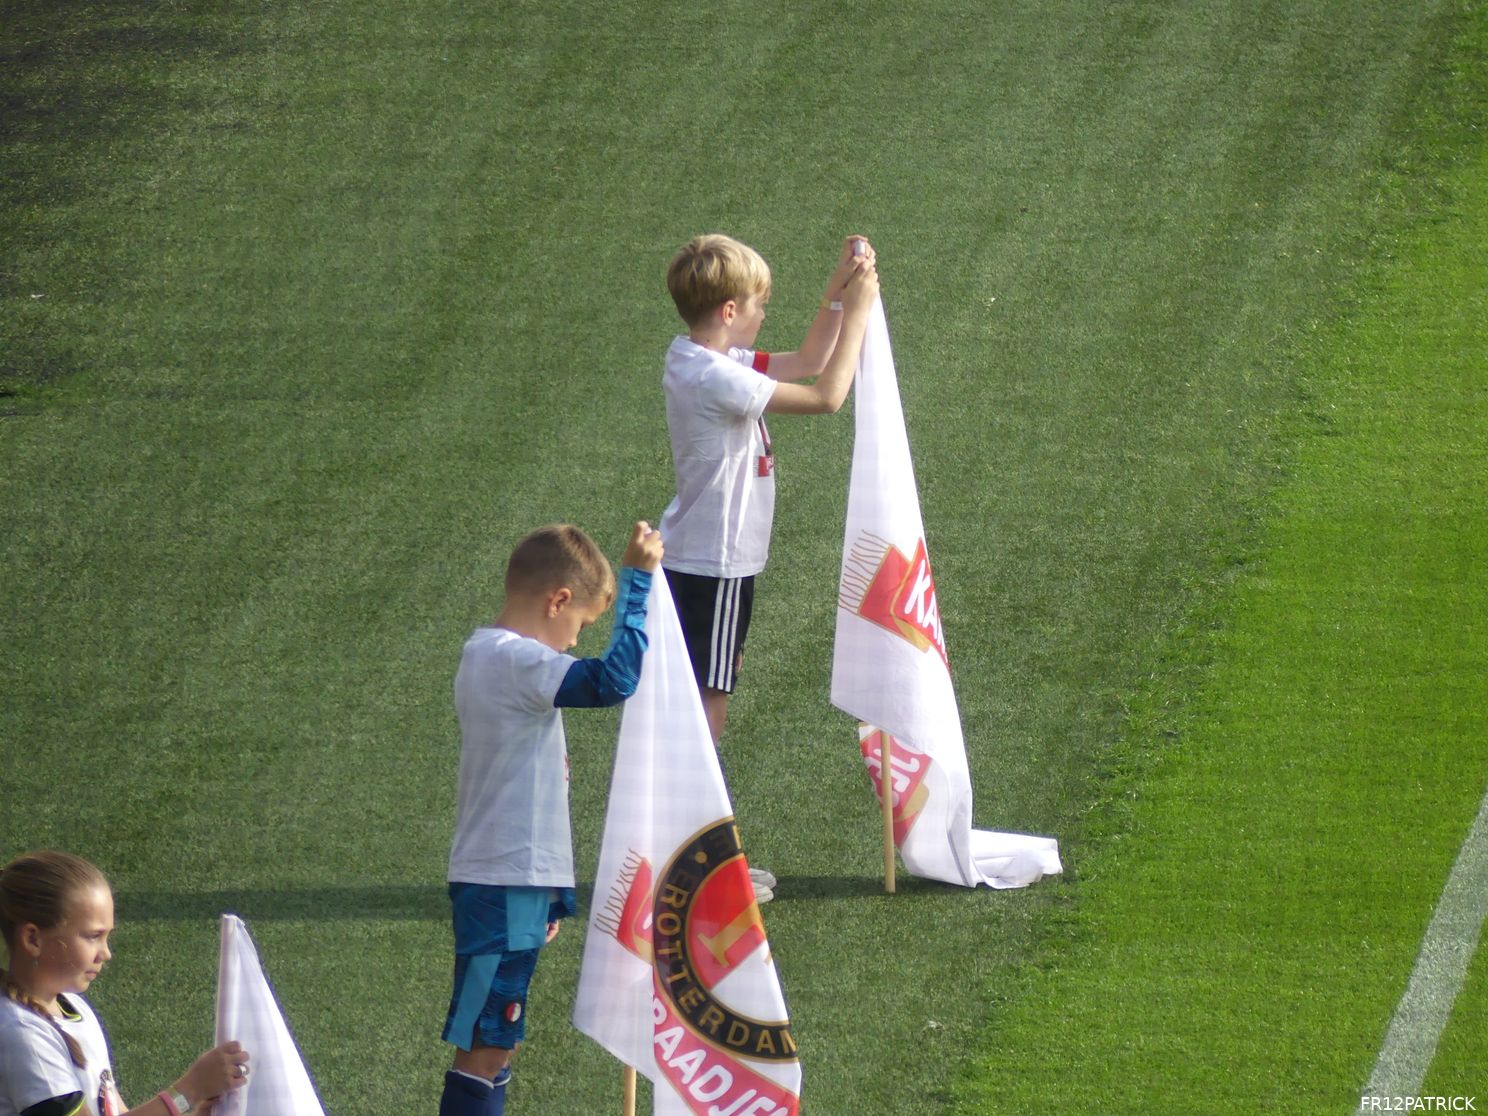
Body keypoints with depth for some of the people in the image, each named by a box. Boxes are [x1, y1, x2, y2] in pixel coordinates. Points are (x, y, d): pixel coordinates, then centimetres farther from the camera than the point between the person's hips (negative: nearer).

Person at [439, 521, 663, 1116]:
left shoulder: (482, 653, 14)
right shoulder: (518, 663, -18)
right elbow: (615, 679, -31)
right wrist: (637, 578, -24)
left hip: (496, 881, 11)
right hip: (507, 888, -11)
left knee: (494, 1044, 16)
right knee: (484, 1047, -9)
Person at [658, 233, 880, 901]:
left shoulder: (709, 363, 7)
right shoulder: (714, 379, -23)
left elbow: (806, 362, 18)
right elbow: (827, 395, -23)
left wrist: (839, 289, 9)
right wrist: (855, 311, -15)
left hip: (706, 563, 10)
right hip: (713, 569, -10)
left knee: (705, 708, 16)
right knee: (704, 710, -5)